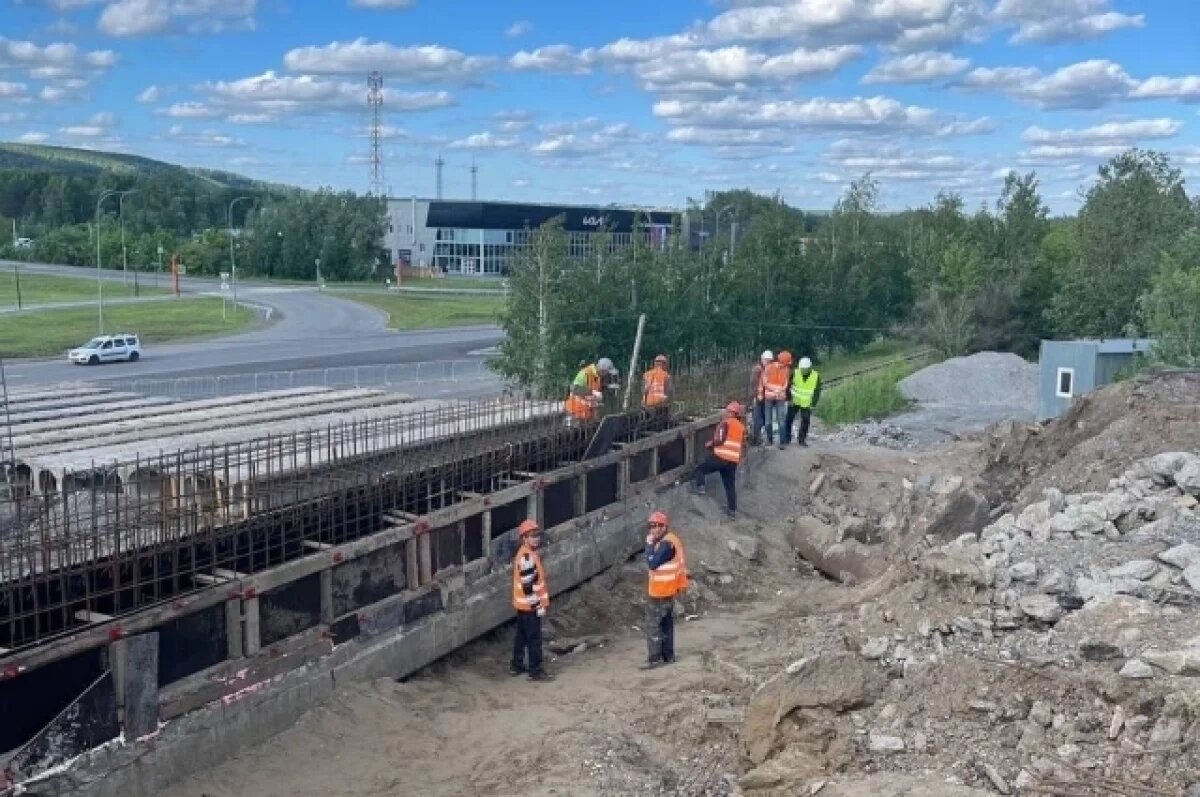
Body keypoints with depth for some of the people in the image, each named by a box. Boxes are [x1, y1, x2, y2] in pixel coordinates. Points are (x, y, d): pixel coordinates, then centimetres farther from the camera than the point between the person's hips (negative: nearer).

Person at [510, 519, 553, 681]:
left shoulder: (528, 553, 9)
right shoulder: (526, 557, -23)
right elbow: (528, 584, -24)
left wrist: (540, 602, 23)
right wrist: (538, 605, -20)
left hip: (523, 604, 10)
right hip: (529, 605, -10)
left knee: (522, 635, 19)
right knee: (534, 638, -2)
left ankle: (517, 666, 29)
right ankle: (535, 670, 6)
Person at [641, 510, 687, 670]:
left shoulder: (666, 543, -21)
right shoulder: (670, 539, 11)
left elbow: (652, 563, -25)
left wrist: (649, 544, -19)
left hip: (660, 591, -10)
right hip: (668, 589, 10)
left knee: (653, 624, -5)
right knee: (666, 623, 15)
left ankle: (654, 658, -3)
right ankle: (668, 655, 21)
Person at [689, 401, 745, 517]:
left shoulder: (725, 423, -5)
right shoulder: (741, 427, 15)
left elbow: (719, 440, -14)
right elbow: (741, 443, 21)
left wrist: (710, 444, 3)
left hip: (720, 457, -6)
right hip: (733, 460, 6)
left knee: (699, 469, 9)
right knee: (730, 484, 14)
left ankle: (699, 487, -10)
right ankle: (732, 509, 16)